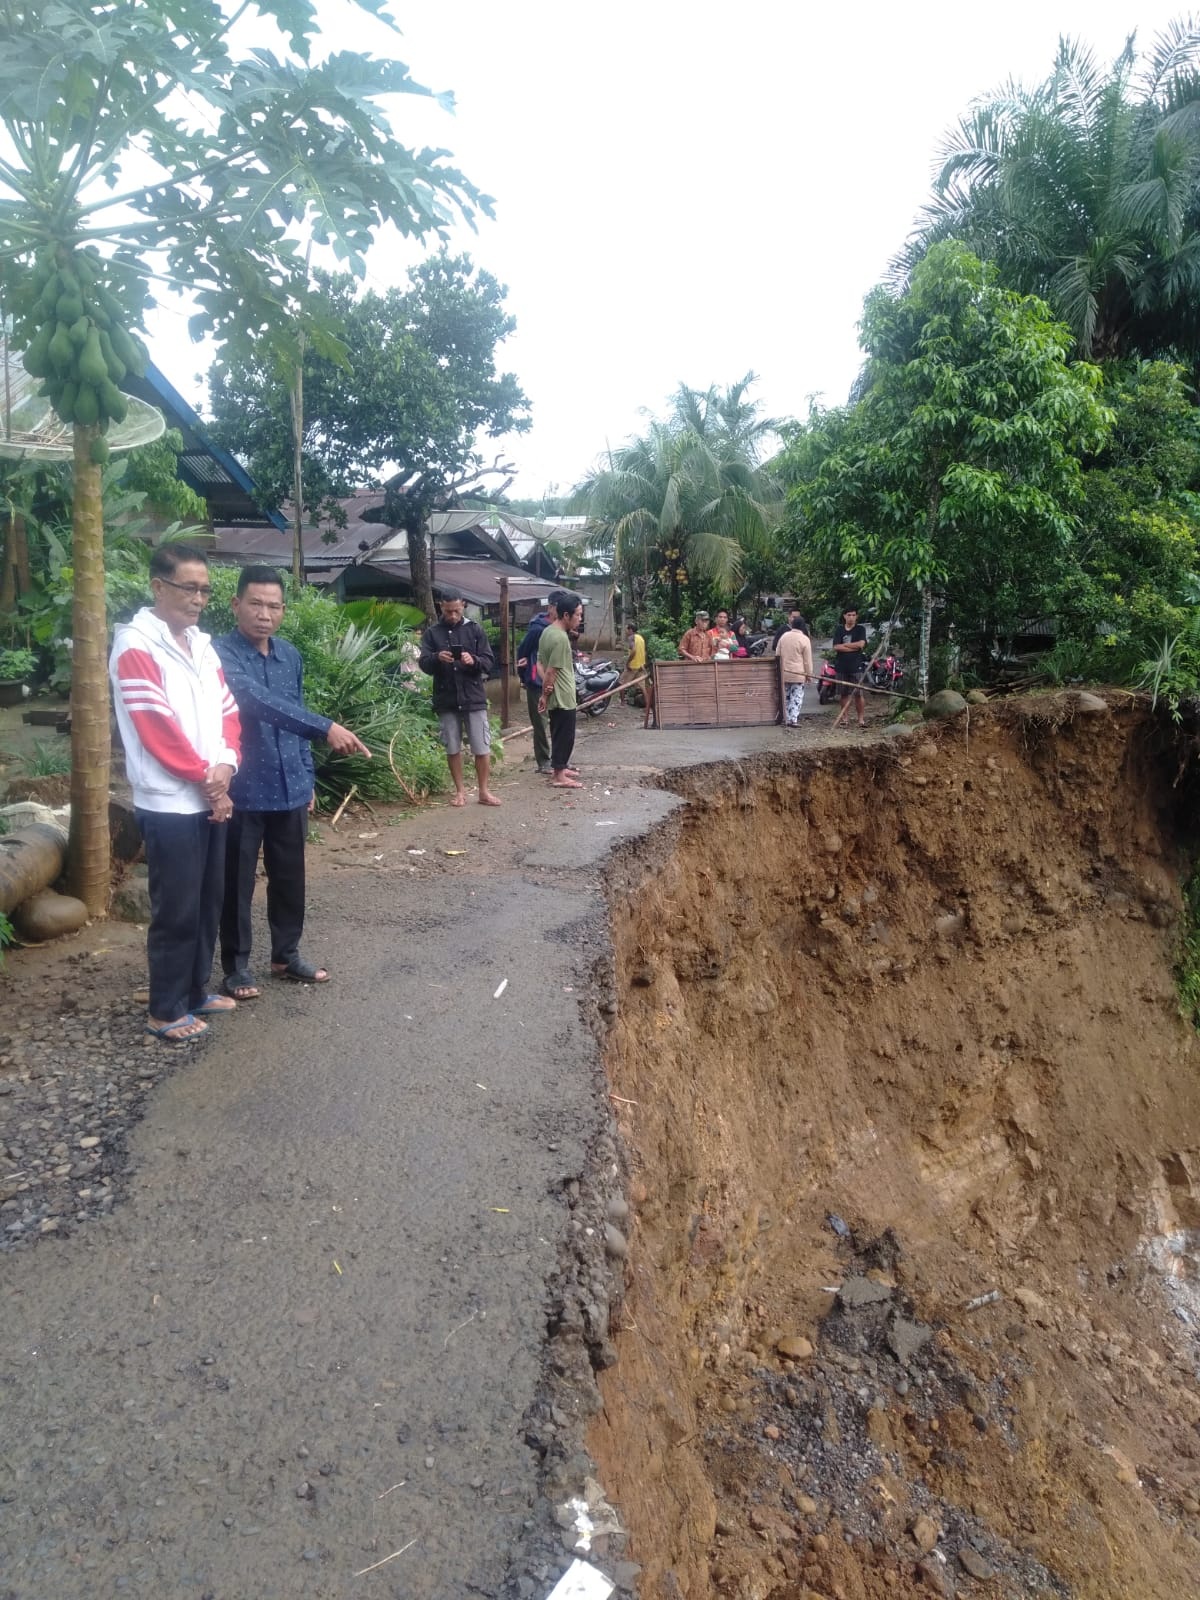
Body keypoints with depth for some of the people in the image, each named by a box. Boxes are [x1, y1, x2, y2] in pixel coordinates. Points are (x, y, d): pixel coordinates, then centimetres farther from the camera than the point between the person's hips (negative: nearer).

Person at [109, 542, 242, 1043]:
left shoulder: (202, 645, 12)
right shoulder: (136, 646, -12)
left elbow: (227, 712, 10)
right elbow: (157, 729, -17)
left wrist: (226, 765, -8)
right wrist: (207, 778, -12)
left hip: (213, 798, 8)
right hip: (169, 804, -7)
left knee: (208, 903, 15)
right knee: (176, 911, 0)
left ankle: (196, 991, 28)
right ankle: (165, 1011, 12)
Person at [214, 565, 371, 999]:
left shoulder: (290, 655, 8)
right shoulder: (221, 653, -15)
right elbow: (258, 700, -31)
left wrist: (306, 779, 16)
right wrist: (326, 727, -40)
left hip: (289, 790, 6)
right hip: (242, 792, -6)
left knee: (290, 877, 15)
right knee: (237, 881, 6)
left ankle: (287, 954, 30)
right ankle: (236, 965, 20)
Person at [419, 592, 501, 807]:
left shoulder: (475, 630, 4)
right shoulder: (432, 633, 5)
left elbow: (488, 662, 0)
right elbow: (424, 665, -2)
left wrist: (474, 660, -21)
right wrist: (437, 658, -24)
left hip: (474, 697, -1)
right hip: (446, 699, 1)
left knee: (482, 748, 0)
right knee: (452, 748, 8)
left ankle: (484, 791, 11)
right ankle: (460, 791, 19)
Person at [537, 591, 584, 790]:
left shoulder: (548, 632, 8)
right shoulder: (560, 638, -22)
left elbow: (540, 663, 11)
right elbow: (551, 671, -21)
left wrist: (545, 690, 0)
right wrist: (545, 695, -10)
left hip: (556, 696, 10)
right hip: (562, 696, -10)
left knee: (560, 734, 19)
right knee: (565, 735, -2)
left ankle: (558, 768, 29)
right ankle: (559, 776, 3)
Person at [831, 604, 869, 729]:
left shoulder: (860, 629, 4)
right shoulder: (839, 630, 9)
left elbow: (861, 644, -12)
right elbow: (836, 647, -5)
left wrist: (844, 645, -5)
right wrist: (854, 647, -10)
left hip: (856, 666, -2)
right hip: (842, 666, 3)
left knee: (858, 694, -4)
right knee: (844, 694, 7)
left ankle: (861, 719, 0)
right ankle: (844, 718, 12)